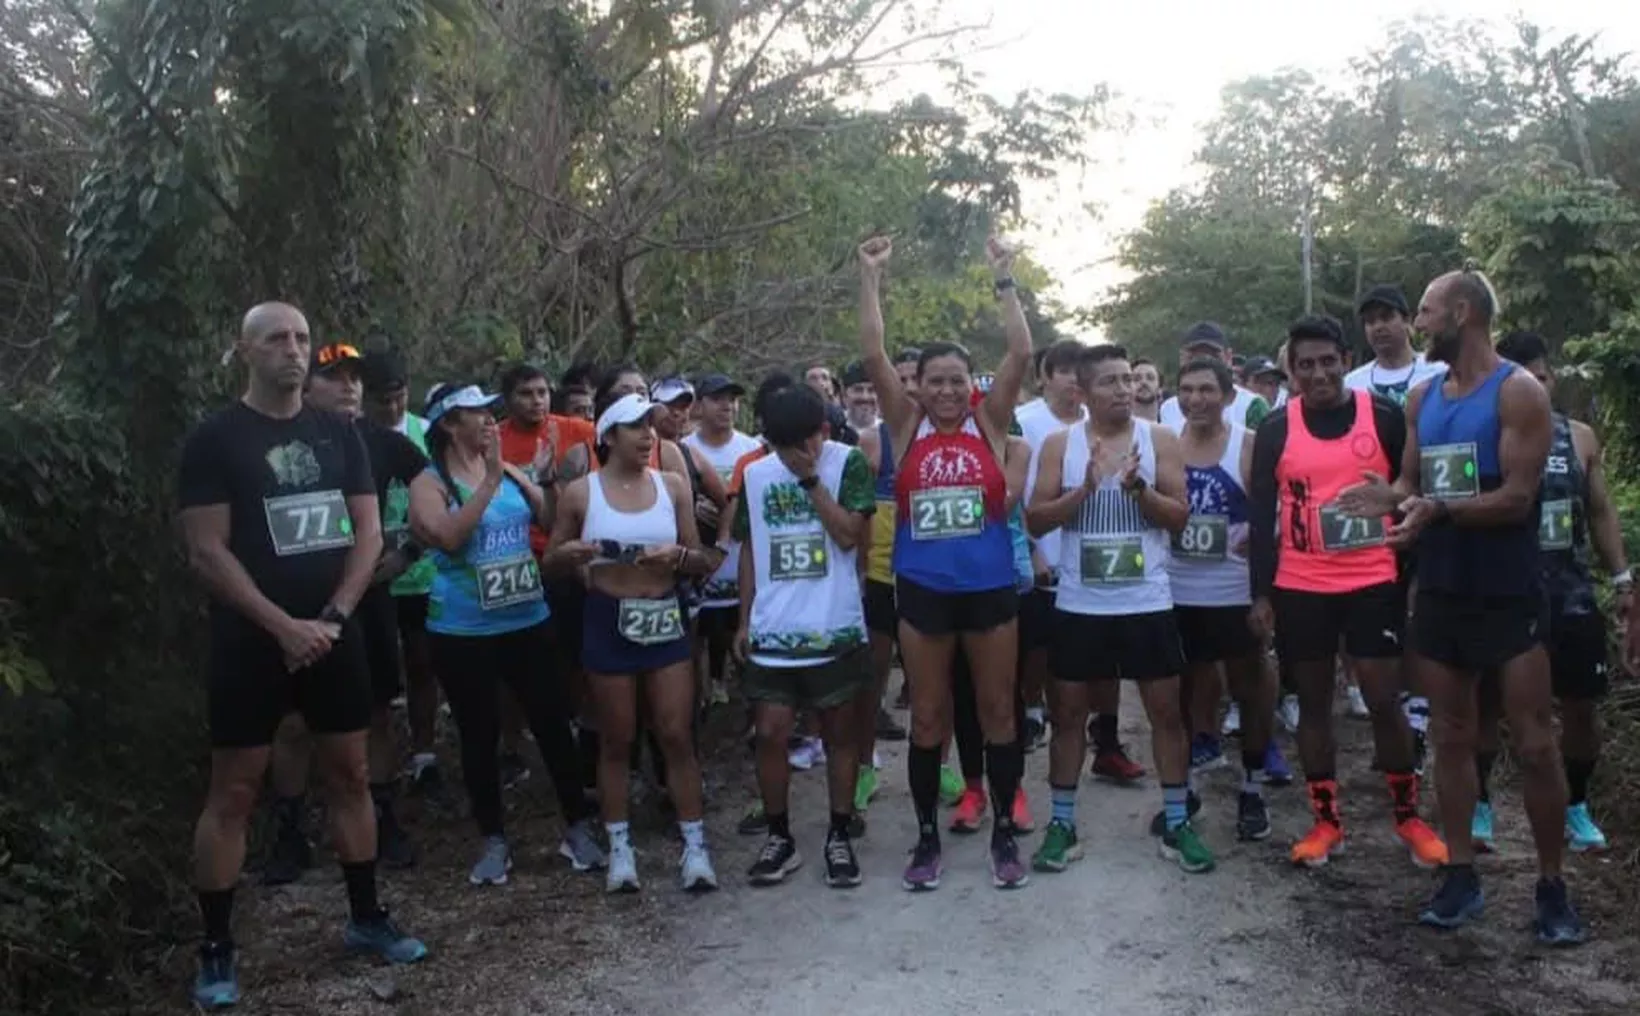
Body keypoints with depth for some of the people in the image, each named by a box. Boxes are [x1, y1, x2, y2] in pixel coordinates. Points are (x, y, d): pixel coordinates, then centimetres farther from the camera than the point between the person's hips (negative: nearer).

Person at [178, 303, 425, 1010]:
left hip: (333, 634, 4)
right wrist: (282, 626, -16)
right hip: (251, 640, -4)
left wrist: (332, 616, -8)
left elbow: (368, 533, 5)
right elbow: (206, 552, -11)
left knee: (350, 776, 11)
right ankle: (216, 950, 11)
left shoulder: (338, 434, 7)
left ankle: (366, 919, 24)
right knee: (233, 792, 1)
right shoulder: (215, 440, -6)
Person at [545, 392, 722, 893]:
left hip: (666, 618, 1)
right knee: (616, 740, 8)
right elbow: (551, 561, 5)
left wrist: (678, 555, -16)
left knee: (677, 735, 2)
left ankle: (694, 844, 13)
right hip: (608, 621, -1)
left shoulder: (673, 485, 1)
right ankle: (620, 847, 23)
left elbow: (702, 562, 6)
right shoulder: (581, 492, -4)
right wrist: (570, 554, -17)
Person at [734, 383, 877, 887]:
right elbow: (749, 548, 12)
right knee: (770, 734, 1)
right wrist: (744, 618, 10)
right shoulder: (755, 474, 5)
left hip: (835, 629, -2)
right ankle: (779, 837, 17)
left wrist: (811, 478, -16)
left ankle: (839, 837, 20)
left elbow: (849, 534, -15)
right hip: (772, 630, 3)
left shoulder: (848, 462, -5)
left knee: (840, 734, 8)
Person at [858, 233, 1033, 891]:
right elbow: (872, 354, -5)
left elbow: (1021, 353, -7)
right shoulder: (906, 427, 2)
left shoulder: (990, 424, 1)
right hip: (922, 592, 0)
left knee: (998, 711, 9)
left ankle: (1004, 834, 22)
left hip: (990, 588, 0)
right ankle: (927, 836, 21)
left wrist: (1004, 278, -7)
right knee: (928, 716, 9)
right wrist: (871, 277, -6)